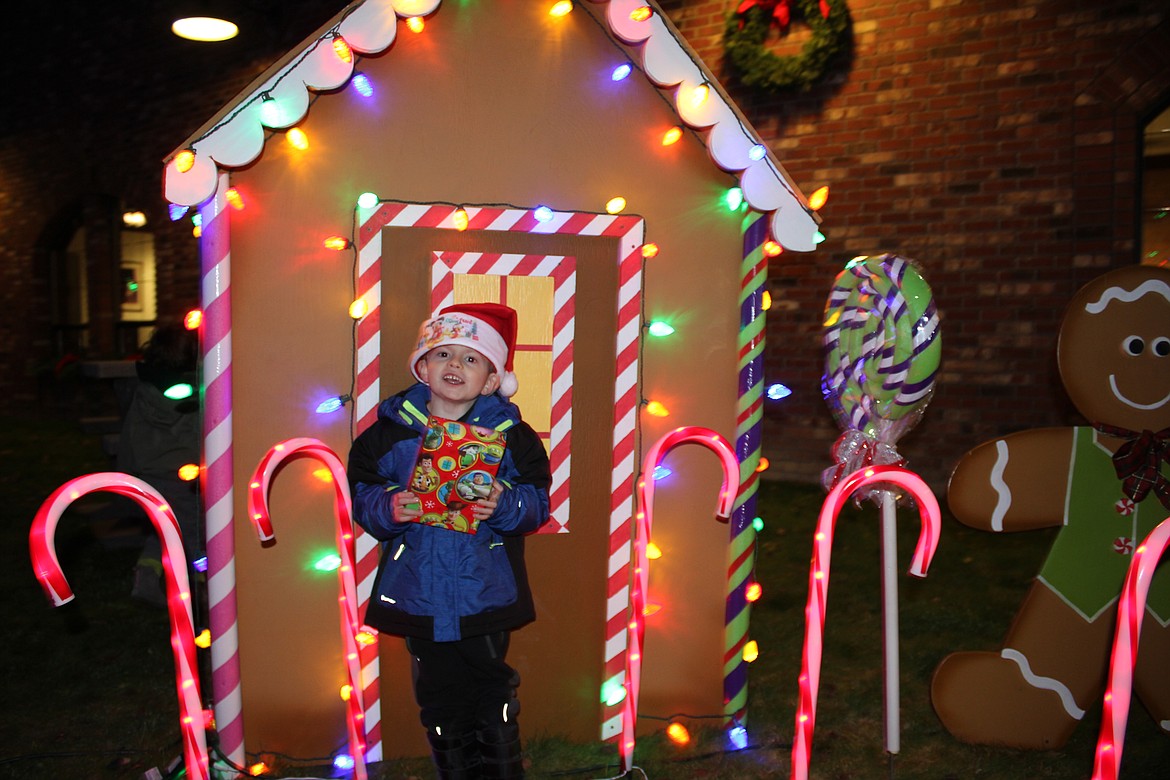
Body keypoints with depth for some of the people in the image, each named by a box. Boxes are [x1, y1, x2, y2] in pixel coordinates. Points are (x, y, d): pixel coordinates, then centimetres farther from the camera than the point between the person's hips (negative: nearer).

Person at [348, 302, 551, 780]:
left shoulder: (510, 434, -2)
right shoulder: (390, 431, 0)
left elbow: (538, 500, -1)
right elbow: (361, 492, 3)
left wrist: (504, 505, -20)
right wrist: (389, 508, -16)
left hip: (486, 596, -1)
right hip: (419, 595, 1)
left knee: (492, 698, 8)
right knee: (438, 700, 13)